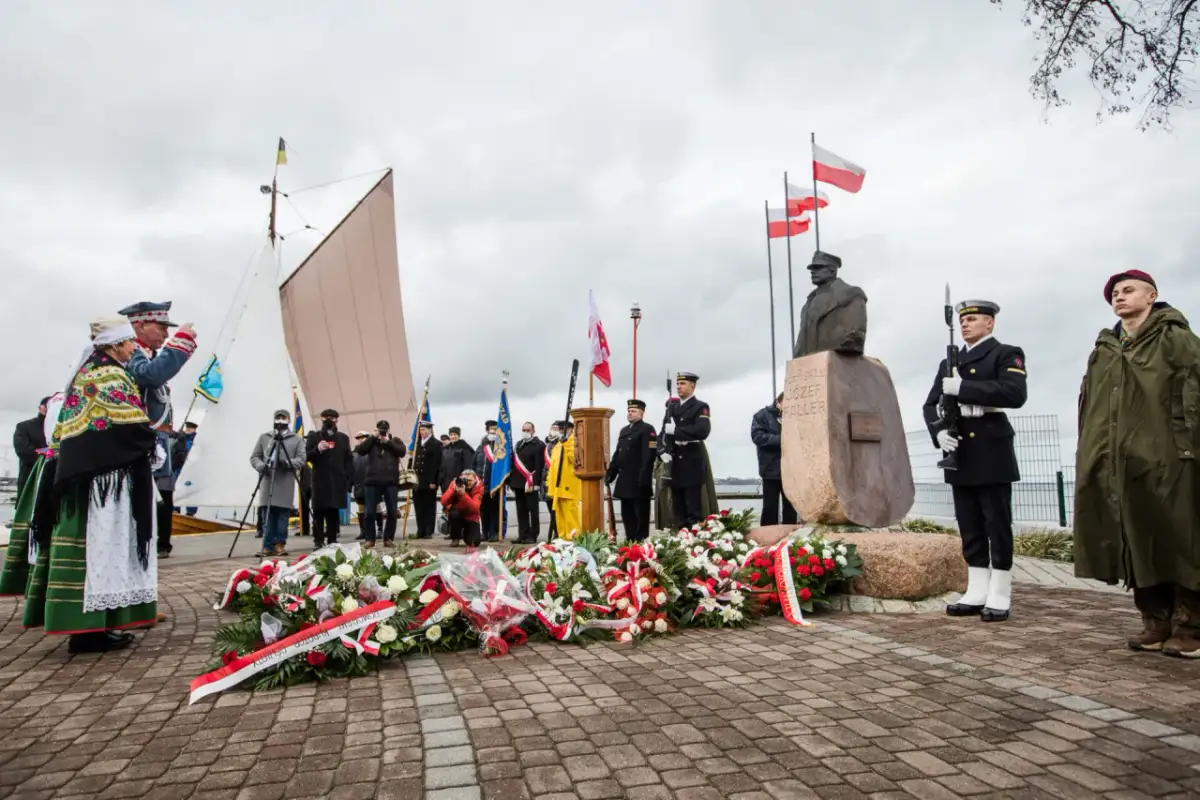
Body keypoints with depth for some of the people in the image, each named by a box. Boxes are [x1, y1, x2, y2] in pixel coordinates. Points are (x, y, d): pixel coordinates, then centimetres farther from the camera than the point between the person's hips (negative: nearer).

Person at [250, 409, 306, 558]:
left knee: (283, 514, -3)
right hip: (267, 481, 2)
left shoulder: (296, 439, 8)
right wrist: (261, 466, -9)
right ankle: (268, 546, 2)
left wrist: (288, 463, -18)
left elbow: (302, 459, 0)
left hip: (286, 483, -1)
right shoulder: (264, 437, 14)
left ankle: (280, 544, 5)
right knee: (267, 514, -1)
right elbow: (254, 457, 12)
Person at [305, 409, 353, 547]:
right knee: (319, 512, -1)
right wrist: (317, 450, -16)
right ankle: (318, 541, 4)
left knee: (334, 512, 2)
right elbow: (307, 456, 3)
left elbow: (349, 459, 11)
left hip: (337, 481, 1)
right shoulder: (313, 436, 9)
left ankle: (332, 540, 7)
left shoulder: (343, 438, 14)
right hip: (320, 481, -1)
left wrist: (349, 478, 2)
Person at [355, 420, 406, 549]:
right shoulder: (371, 441, 11)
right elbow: (360, 450, -5)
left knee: (392, 512, 2)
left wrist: (388, 441, -11)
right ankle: (370, 539, 11)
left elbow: (403, 451, -7)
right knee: (370, 512, 1)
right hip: (372, 481, 0)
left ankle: (388, 538, 13)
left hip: (391, 482, 0)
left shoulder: (395, 441, 10)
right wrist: (373, 437, -8)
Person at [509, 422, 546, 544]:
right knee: (521, 511, 9)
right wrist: (511, 481, 13)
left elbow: (539, 466, -14)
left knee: (533, 510, -1)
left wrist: (534, 483, -19)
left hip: (531, 484, -7)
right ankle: (523, 535, 14)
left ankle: (532, 536, 4)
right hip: (518, 483, 7)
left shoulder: (539, 445, -6)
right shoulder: (519, 444, 19)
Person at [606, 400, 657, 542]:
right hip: (625, 480, 8)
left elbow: (649, 455, -16)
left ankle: (641, 542, 3)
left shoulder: (647, 429, -6)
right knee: (627, 514, 12)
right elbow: (617, 454, 21)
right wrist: (610, 473, 13)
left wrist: (644, 478, -23)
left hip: (638, 480, -8)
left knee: (641, 515, -1)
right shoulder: (624, 430, 20)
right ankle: (630, 541, 19)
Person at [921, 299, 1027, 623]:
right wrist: (939, 432, -7)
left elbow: (1015, 393, -16)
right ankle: (976, 594, 13)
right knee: (970, 529, 8)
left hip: (992, 454, -5)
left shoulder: (1007, 354, 2)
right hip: (960, 455, 5)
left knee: (997, 527, 0)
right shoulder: (949, 363, 19)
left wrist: (963, 387, -20)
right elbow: (931, 404, 13)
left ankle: (999, 597, 7)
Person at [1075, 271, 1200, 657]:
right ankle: (1155, 620, 16)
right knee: (1135, 543, 7)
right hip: (1115, 464, 5)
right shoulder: (1102, 351, 18)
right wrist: (1088, 455, 9)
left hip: (1164, 460, -5)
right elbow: (1088, 408, 16)